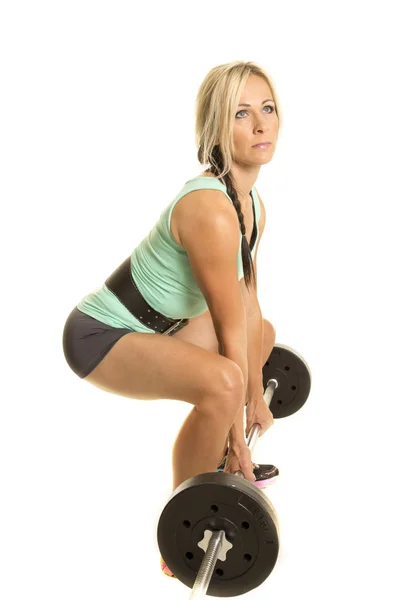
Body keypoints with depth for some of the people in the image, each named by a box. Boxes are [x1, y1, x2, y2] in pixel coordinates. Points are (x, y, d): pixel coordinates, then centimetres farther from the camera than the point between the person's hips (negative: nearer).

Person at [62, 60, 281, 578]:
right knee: (220, 381, -35)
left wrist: (257, 398, 13)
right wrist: (237, 435, -16)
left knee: (264, 335, 24)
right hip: (99, 336, -10)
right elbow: (230, 332, -24)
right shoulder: (210, 210, -30)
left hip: (152, 326, 10)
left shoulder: (251, 204, 0)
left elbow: (248, 308, 7)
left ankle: (215, 462, 35)